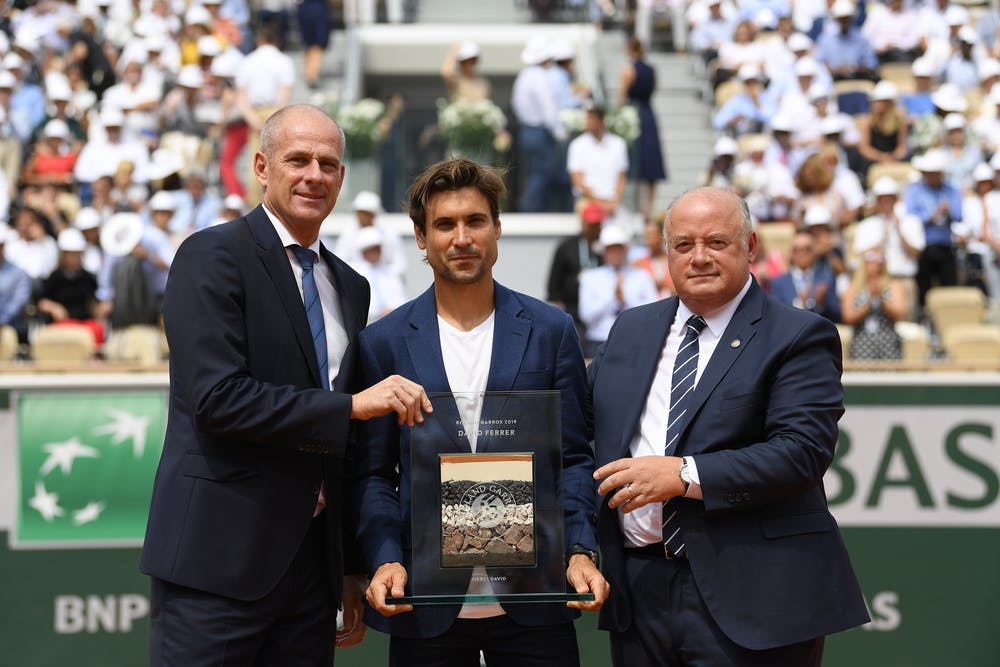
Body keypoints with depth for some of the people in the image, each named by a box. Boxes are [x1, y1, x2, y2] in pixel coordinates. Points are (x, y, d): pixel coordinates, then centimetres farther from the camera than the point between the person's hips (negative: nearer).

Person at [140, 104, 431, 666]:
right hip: (221, 554, -6)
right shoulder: (214, 257, -5)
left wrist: (352, 569, 17)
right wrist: (352, 405, -16)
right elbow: (218, 397, -17)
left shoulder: (349, 287, 16)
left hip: (313, 558, 6)